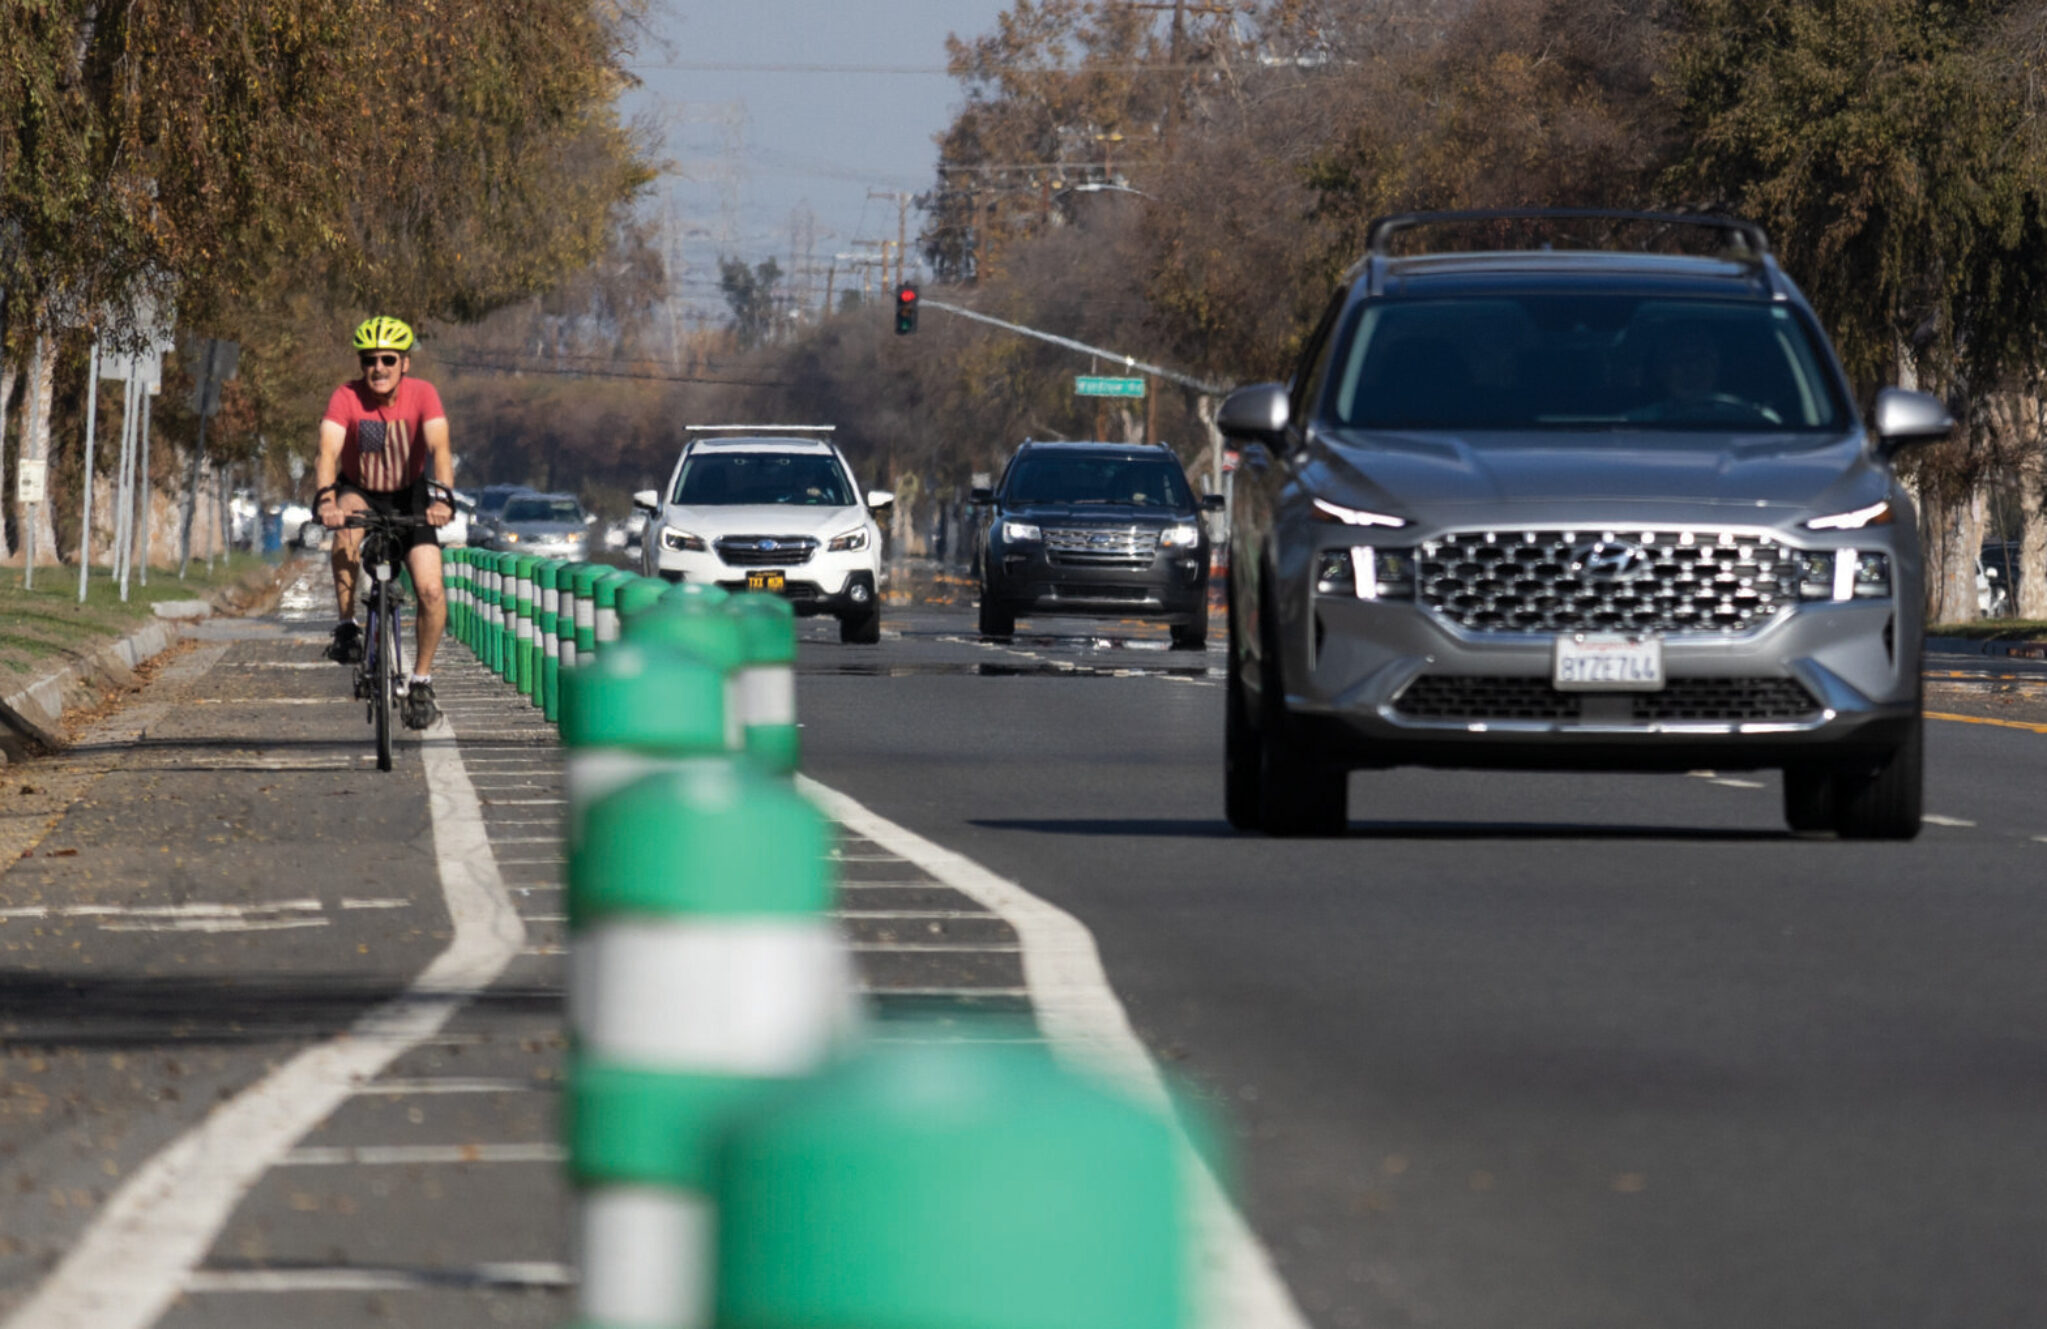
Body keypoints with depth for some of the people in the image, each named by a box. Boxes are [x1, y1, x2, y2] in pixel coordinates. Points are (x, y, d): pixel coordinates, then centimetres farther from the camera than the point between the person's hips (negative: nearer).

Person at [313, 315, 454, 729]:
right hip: (360, 491, 0)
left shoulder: (422, 395, -19)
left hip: (409, 496, 0)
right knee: (346, 526, -37)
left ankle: (421, 680, 2)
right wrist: (325, 497, -51)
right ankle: (347, 626, -24)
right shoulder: (347, 398, -20)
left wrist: (441, 495, -49)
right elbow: (328, 451, -32)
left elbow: (439, 448, -31)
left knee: (431, 590, -17)